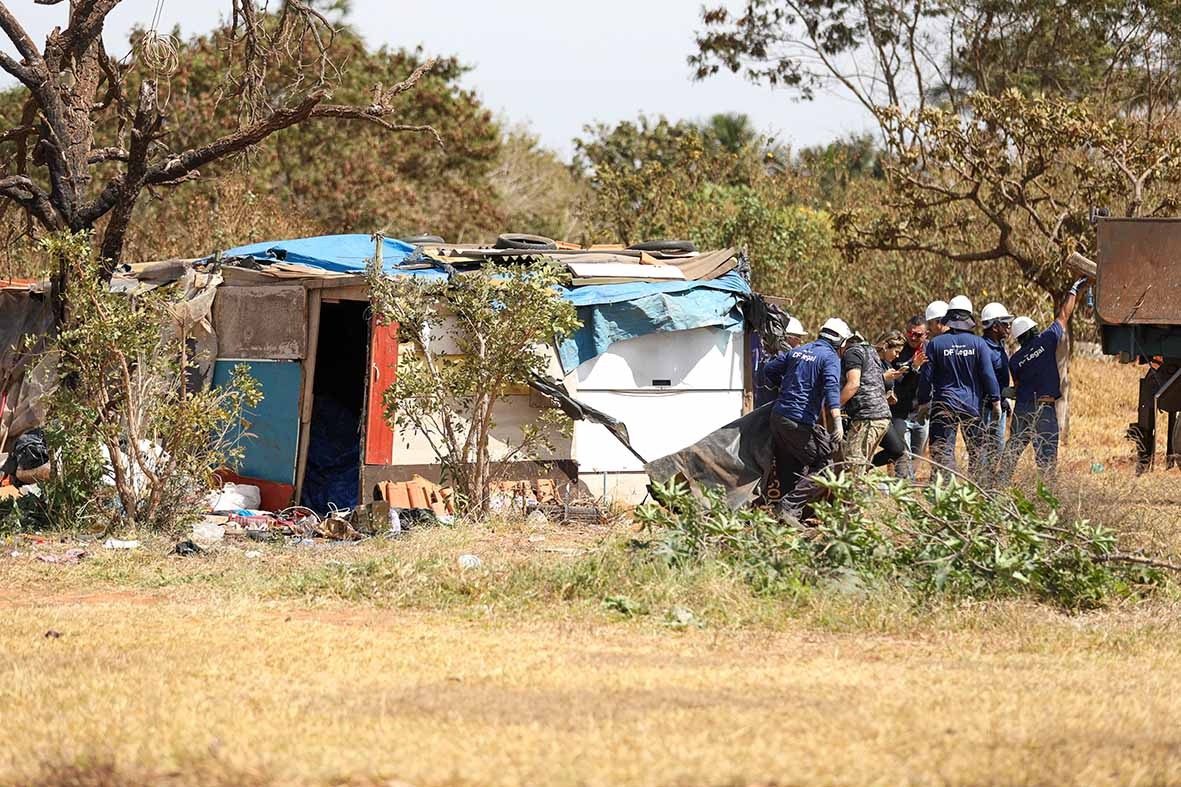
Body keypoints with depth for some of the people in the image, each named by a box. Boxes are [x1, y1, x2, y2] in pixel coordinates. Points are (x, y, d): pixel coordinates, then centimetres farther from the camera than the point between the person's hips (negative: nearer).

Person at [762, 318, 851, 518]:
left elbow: (770, 370, 22)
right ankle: (790, 507, -14)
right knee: (824, 467, -2)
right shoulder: (830, 357, -5)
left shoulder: (798, 351, 16)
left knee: (790, 473, 13)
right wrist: (837, 421, -32)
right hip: (801, 423, -8)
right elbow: (832, 388, -21)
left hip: (778, 418, 8)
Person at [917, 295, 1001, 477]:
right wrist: (995, 400, 7)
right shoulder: (978, 343, -3)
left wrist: (924, 401, 11)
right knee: (977, 450, 10)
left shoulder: (935, 344, -2)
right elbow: (988, 375, -3)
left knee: (943, 450, -2)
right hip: (973, 404, 1)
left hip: (944, 404, -1)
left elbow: (926, 377, 0)